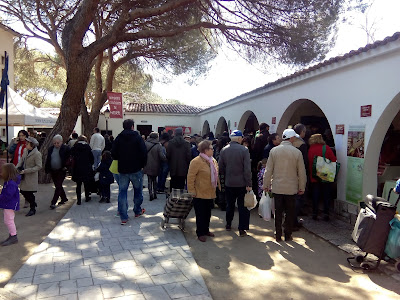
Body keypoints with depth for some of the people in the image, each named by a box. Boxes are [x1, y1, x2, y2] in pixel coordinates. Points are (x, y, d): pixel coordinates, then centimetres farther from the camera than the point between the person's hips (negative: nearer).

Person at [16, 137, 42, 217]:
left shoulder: (37, 154, -18)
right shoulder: (25, 150, 5)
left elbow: (39, 166, -19)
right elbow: (21, 161, 12)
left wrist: (25, 171, -22)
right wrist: (16, 168, -5)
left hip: (31, 177, -7)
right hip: (24, 177, 7)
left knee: (29, 193, 1)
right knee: (23, 191, 13)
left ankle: (32, 209, 18)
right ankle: (33, 203, 35)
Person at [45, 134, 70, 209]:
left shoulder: (66, 148, -7)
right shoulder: (51, 149, 9)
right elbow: (48, 160, 14)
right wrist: (47, 169, 7)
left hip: (61, 171, -6)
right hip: (53, 171, 6)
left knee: (58, 186, -7)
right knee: (58, 186, 15)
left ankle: (53, 202, -4)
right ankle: (64, 198, 32)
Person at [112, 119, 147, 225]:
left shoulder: (118, 138, 1)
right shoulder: (138, 137, -7)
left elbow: (113, 154, 1)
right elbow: (144, 153, -11)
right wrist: (143, 164, 3)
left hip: (123, 169, 2)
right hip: (136, 169, -2)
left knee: (122, 192, 5)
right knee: (138, 190, 16)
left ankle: (123, 217, 2)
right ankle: (137, 211, 30)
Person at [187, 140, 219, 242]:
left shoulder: (213, 161, 8)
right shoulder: (196, 161, -16)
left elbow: (216, 175, 18)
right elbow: (190, 177, -16)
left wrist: (217, 187, 15)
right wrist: (192, 190, -16)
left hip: (210, 193, 7)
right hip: (200, 194, -7)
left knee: (208, 213, 17)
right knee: (201, 214, 3)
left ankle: (206, 230, 33)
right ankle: (200, 233, 16)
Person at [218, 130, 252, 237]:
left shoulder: (223, 150, -3)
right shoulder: (244, 150, -13)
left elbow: (220, 168, 1)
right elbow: (247, 169, -15)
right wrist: (249, 184, -10)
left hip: (229, 183, 4)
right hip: (241, 183, -3)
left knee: (230, 205, 19)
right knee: (242, 206, 6)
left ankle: (228, 225, 32)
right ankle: (242, 229, 8)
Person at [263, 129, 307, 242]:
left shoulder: (274, 151, -5)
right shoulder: (297, 152, -9)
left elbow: (268, 170, -3)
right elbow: (302, 172, -4)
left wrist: (266, 185, 7)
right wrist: (302, 187, 8)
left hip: (277, 187, 2)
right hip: (291, 188, -1)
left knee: (278, 212, 11)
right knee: (290, 213, 12)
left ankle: (278, 235, 18)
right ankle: (288, 235, 21)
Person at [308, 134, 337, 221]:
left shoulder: (310, 150, -3)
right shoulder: (326, 148, -5)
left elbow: (308, 163, -1)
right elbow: (334, 160, -4)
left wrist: (310, 174, 9)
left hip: (314, 177, 1)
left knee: (315, 195, 9)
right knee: (326, 195, 9)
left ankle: (315, 213, 12)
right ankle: (326, 214, 10)